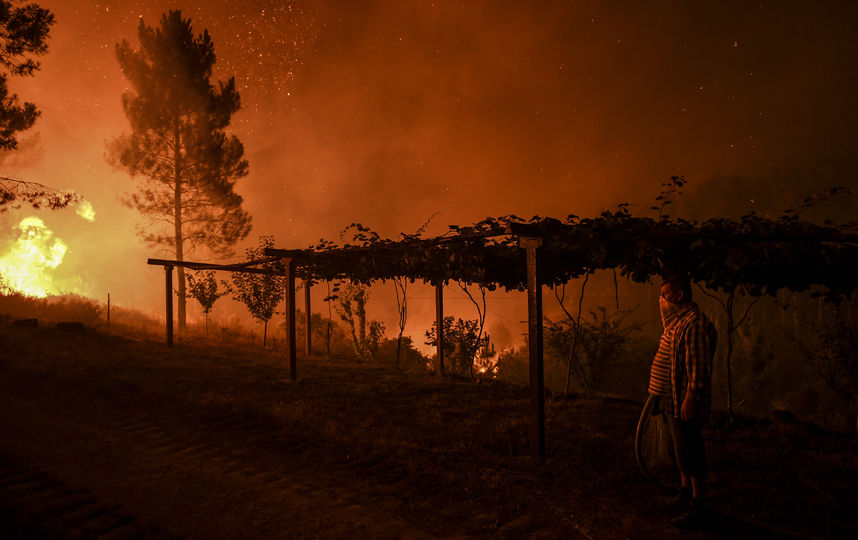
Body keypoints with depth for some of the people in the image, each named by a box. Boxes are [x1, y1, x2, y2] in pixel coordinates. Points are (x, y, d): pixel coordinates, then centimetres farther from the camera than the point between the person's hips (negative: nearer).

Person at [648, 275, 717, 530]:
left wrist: (690, 399, -25)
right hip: (672, 400, 10)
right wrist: (659, 395, 22)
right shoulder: (676, 321, 14)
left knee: (690, 451, -3)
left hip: (685, 401, -10)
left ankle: (698, 507, 6)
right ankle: (686, 491, 35)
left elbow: (699, 366, -24)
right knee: (681, 448, 20)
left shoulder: (694, 323, -19)